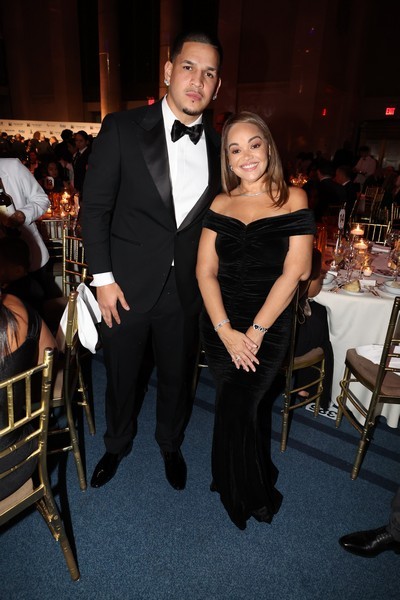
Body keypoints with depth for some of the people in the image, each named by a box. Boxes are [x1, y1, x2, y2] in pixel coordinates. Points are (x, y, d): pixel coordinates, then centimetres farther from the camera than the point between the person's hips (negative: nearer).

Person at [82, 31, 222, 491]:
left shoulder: (218, 145, 3)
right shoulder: (122, 129, -7)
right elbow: (95, 206, -6)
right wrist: (103, 279, -10)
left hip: (185, 290, 3)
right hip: (126, 285, -2)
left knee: (177, 378, 18)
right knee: (120, 377, 17)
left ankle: (170, 444, 48)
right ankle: (117, 444, 48)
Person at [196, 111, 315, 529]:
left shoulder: (292, 200, -4)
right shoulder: (220, 204, 4)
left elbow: (293, 273, -10)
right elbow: (205, 271, -1)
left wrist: (254, 331, -12)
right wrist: (225, 331, -11)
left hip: (268, 328, -3)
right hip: (218, 326, 3)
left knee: (236, 412, -4)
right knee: (241, 408, 12)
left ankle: (245, 496, 29)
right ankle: (257, 493, 40)